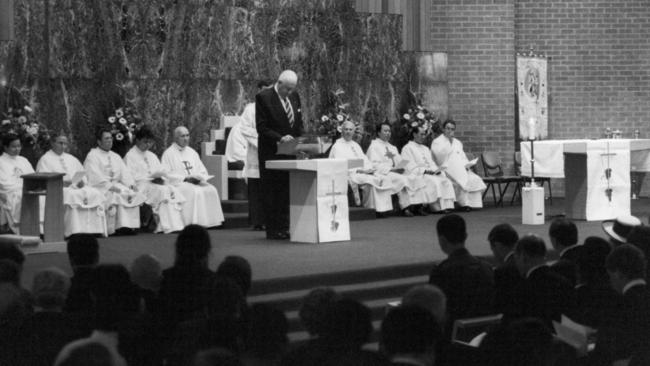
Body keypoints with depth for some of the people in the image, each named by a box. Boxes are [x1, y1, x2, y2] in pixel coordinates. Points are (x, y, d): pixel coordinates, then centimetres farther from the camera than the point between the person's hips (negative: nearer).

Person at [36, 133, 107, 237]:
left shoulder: (71, 159, 26)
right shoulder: (45, 160, 7)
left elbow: (83, 175, 21)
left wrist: (82, 182, -3)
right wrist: (61, 182, -18)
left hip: (77, 187, 5)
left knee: (96, 194, -21)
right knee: (72, 196, -38)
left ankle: (94, 229, -28)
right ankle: (75, 231, -40)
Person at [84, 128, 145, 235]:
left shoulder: (115, 157, 22)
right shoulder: (92, 156, 0)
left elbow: (125, 173, 13)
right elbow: (96, 177, -12)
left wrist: (131, 185, -6)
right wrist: (111, 186, -21)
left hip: (116, 185, 7)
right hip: (100, 188, -6)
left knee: (135, 195, -18)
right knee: (117, 196, -34)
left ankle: (130, 226, -24)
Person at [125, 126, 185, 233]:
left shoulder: (152, 156, 26)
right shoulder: (130, 156, 2)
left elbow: (161, 172, 21)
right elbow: (131, 177, -10)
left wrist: (161, 178, -4)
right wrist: (151, 177, -15)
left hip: (157, 184, 7)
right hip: (140, 187, -7)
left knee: (174, 191, -23)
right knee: (162, 191, -34)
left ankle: (177, 225, -35)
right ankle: (168, 226, -39)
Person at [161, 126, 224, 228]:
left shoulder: (192, 152, 21)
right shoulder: (169, 153, 3)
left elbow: (203, 171, 21)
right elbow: (166, 174, -6)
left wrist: (200, 177, -4)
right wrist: (185, 178, -14)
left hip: (196, 182, 5)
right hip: (177, 183, -5)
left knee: (211, 190, -23)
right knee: (194, 191, -34)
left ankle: (209, 221, -25)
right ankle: (194, 222, -35)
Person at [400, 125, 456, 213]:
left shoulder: (425, 149, 28)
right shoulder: (407, 148, 3)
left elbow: (432, 163, 22)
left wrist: (436, 170, -2)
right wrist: (425, 171, -17)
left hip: (431, 173, 7)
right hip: (417, 175, -7)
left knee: (446, 181, -21)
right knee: (434, 181, -35)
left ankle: (447, 206, -35)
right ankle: (436, 207, -40)